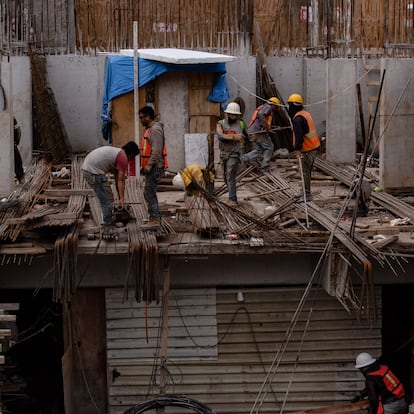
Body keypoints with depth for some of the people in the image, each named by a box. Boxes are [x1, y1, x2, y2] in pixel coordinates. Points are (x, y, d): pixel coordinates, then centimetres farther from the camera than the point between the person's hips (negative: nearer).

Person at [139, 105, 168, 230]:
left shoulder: (155, 129, -15)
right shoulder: (150, 129, 19)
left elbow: (156, 151, -23)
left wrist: (148, 165, -23)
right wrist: (145, 166, 19)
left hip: (154, 168, -11)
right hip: (152, 168, 11)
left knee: (149, 193, -11)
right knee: (149, 193, 15)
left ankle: (154, 220, -12)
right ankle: (156, 218, 21)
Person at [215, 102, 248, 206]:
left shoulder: (241, 125, -1)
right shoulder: (221, 124, -2)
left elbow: (246, 138, 21)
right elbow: (220, 136, -23)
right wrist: (234, 137, -31)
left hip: (234, 155, -3)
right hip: (223, 154, 3)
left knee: (230, 177, -15)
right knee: (226, 177, 14)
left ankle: (232, 199, -17)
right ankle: (232, 196, 30)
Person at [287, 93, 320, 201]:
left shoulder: (298, 118, -19)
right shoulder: (306, 114, 13)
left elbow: (299, 135, -28)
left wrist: (297, 149, -29)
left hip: (307, 149, -10)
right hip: (314, 146, 10)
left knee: (305, 171, -5)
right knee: (307, 170, 19)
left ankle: (307, 194, -3)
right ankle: (305, 190, 29)